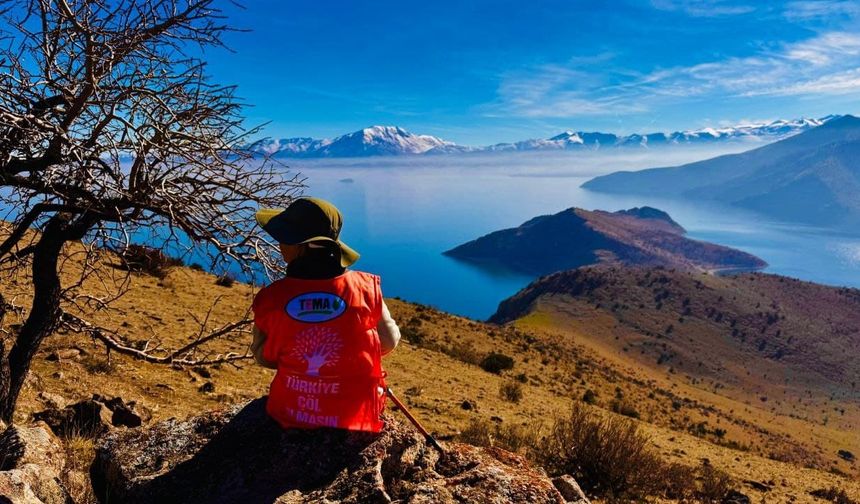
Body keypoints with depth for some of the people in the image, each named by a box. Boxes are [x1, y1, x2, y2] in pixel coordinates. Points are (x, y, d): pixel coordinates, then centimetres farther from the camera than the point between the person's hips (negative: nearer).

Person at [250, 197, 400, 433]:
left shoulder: (271, 298, -21)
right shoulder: (366, 288, -22)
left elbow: (263, 358, -5)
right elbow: (390, 343, -7)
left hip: (290, 413, 1)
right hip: (355, 415, -1)